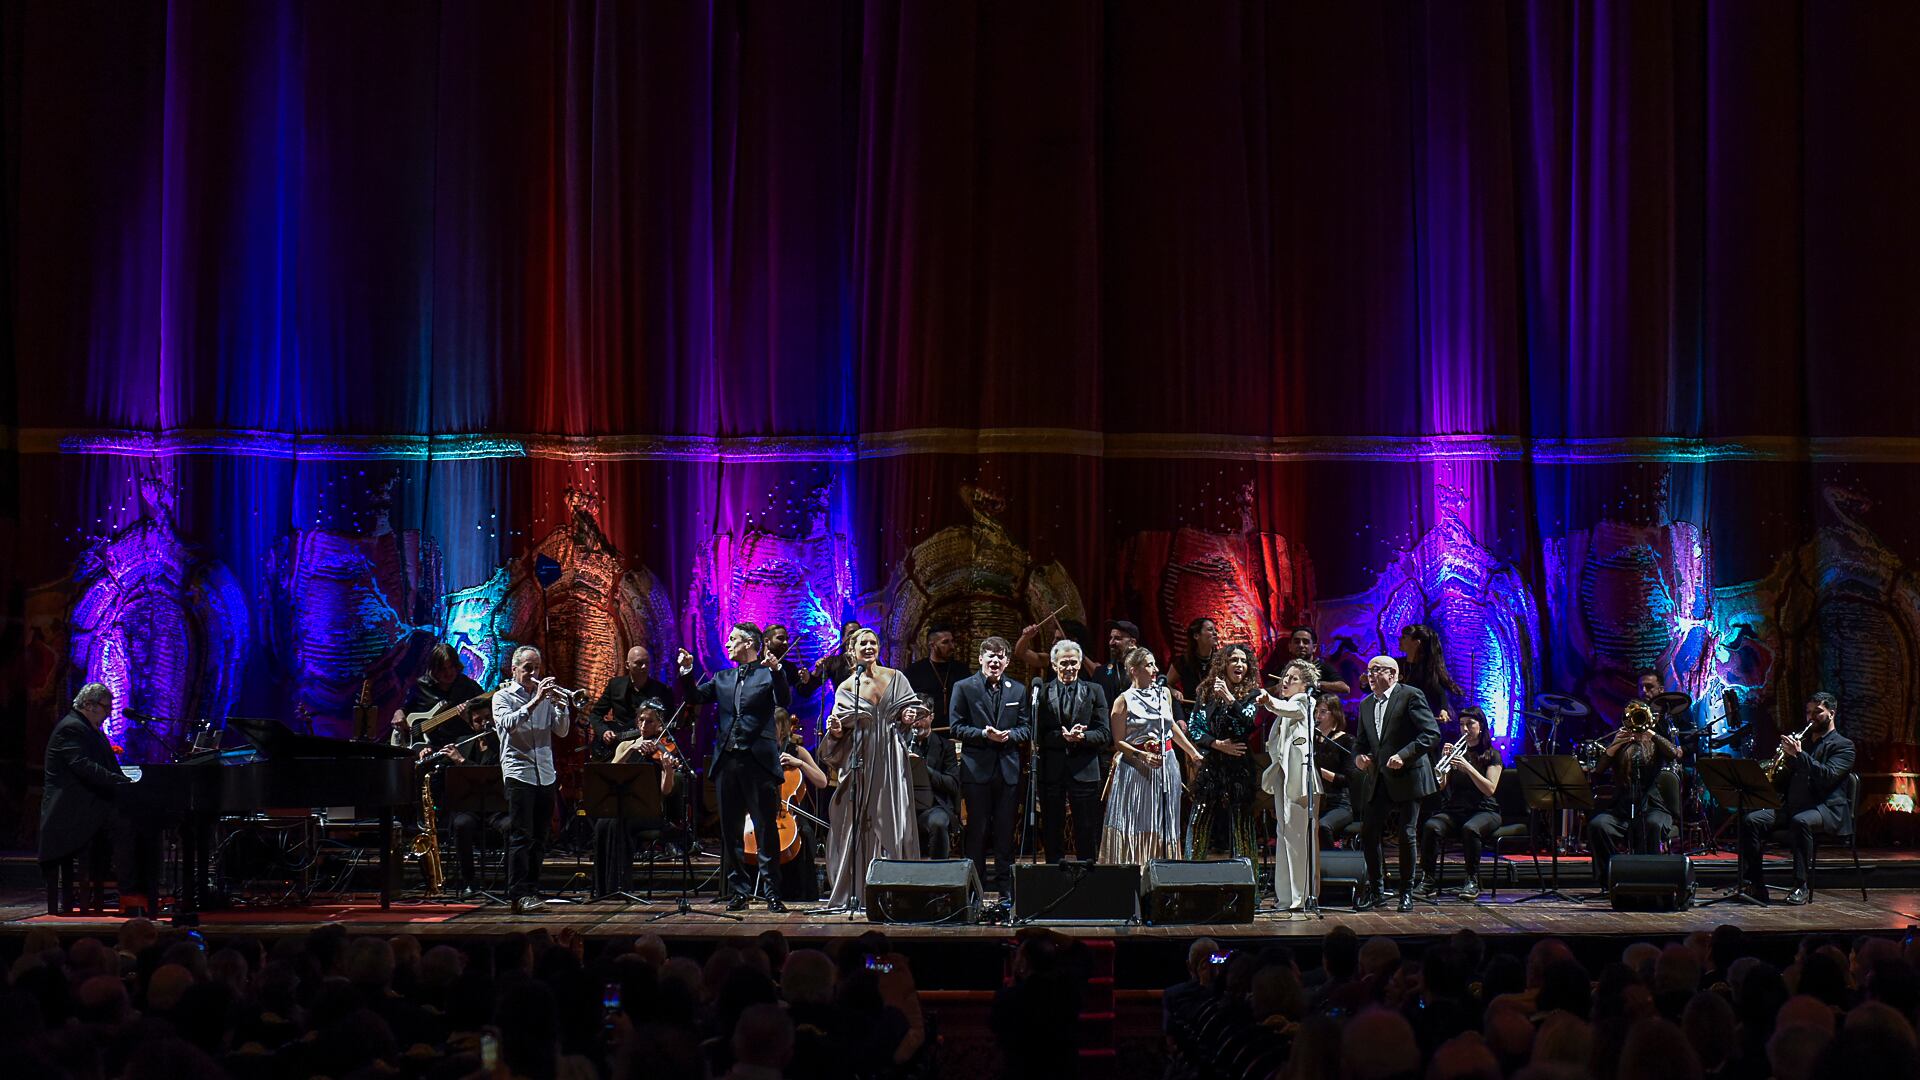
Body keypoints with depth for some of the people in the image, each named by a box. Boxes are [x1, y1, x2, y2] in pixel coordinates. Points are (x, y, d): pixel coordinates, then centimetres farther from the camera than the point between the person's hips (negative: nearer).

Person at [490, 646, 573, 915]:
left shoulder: (546, 696, 14)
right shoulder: (503, 697, 3)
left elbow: (562, 731, 7)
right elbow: (509, 724, -16)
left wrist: (561, 705, -9)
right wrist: (536, 701, -23)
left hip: (546, 775, 5)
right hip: (518, 773, -5)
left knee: (539, 838, 8)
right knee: (521, 836, -10)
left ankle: (532, 890, 14)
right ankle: (519, 895, -13)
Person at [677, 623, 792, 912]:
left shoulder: (768, 674, 1)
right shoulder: (722, 678, 17)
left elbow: (784, 702, -14)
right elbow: (694, 698, 12)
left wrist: (776, 669, -24)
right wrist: (687, 672, -1)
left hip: (758, 761, -6)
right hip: (727, 761, 6)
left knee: (766, 829, -2)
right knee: (731, 831, 9)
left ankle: (772, 893, 1)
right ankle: (738, 891, 15)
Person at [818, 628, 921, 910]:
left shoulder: (895, 678, 9)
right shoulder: (846, 688, 5)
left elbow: (907, 716, 15)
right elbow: (840, 733, 6)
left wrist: (909, 717, -6)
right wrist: (834, 728, -15)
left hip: (891, 760, 1)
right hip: (860, 762, -1)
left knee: (892, 818, -3)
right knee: (859, 823, -3)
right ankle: (856, 893, -1)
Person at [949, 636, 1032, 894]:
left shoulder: (1018, 690, 10)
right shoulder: (963, 688, 1)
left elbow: (1026, 727, 10)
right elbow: (957, 727, -3)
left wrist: (1009, 734, -11)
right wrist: (984, 734, -16)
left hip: (1009, 769, 3)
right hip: (977, 768, -3)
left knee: (1006, 829, 6)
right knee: (977, 828, 2)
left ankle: (1004, 880, 14)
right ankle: (976, 881, 9)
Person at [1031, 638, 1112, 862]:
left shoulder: (1094, 692, 7)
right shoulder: (1042, 693, 5)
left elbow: (1104, 735, 1)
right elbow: (1038, 737, -2)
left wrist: (1082, 737, -18)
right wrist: (1064, 737, -18)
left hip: (1084, 771, 0)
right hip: (1051, 771, 0)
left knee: (1087, 834, 1)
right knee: (1052, 833, 7)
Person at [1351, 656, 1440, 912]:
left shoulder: (1411, 696, -6)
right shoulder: (1366, 705, 15)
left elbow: (1432, 733, -12)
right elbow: (1360, 740, 22)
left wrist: (1404, 755, -21)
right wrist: (1358, 755, -1)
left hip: (1406, 777, -6)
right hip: (1376, 780, 6)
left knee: (1406, 835, 0)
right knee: (1368, 834, 1)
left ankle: (1407, 892, 12)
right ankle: (1374, 889, 14)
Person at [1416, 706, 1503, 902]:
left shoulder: (1492, 756, 7)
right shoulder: (1457, 752, 16)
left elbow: (1490, 789, -8)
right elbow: (1440, 787, 5)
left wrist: (1468, 768, -17)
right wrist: (1444, 761, -9)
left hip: (1484, 811, -3)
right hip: (1455, 810, 3)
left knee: (1470, 829, -38)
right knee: (1431, 826, -30)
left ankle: (1473, 882, -27)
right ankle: (1428, 881, -29)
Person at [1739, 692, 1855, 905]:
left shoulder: (1843, 745, 5)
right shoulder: (1803, 742, 25)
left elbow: (1828, 776, -15)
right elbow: (1782, 783, 22)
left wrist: (1799, 755, -22)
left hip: (1827, 809, -6)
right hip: (1794, 807, 6)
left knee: (1800, 821, -39)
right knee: (1752, 820, -17)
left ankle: (1802, 886, -33)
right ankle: (1753, 884, -20)